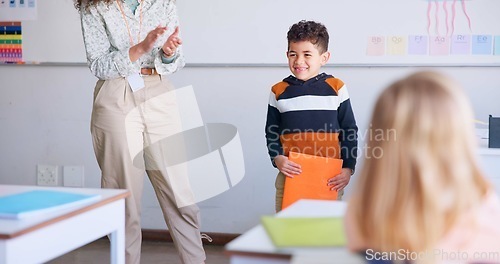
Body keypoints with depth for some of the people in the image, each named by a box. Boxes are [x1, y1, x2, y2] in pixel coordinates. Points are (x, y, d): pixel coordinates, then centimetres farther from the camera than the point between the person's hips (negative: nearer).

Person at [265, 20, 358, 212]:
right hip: (290, 173, 1)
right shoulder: (279, 92, 4)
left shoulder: (336, 88, 1)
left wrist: (348, 168, -1)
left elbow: (349, 131, 6)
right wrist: (277, 158, -7)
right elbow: (271, 132, 10)